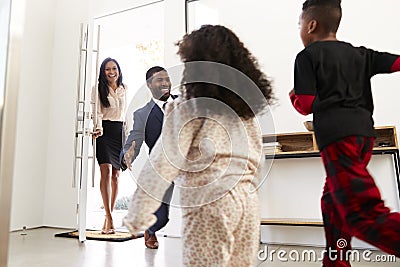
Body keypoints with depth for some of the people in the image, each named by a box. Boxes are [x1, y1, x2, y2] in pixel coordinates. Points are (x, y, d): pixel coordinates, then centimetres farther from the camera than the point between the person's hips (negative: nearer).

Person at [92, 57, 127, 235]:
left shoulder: (123, 89, 16)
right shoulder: (99, 89, 3)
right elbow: (97, 112, -5)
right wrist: (98, 127, -25)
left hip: (119, 132, 4)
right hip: (104, 131, -4)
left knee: (116, 175, 2)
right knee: (106, 171, -15)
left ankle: (108, 216, 12)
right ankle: (109, 219, -14)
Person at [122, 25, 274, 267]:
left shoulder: (188, 107, -8)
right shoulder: (245, 106, 10)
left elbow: (163, 165, -11)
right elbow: (257, 163, 15)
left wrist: (138, 216, -5)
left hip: (209, 205, -6)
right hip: (248, 202, 7)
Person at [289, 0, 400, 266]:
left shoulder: (307, 56, 1)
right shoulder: (359, 53, 18)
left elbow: (306, 105, -5)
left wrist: (293, 96, 15)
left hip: (336, 135, -8)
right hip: (364, 130, 8)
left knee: (363, 215, -12)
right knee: (334, 201, 20)